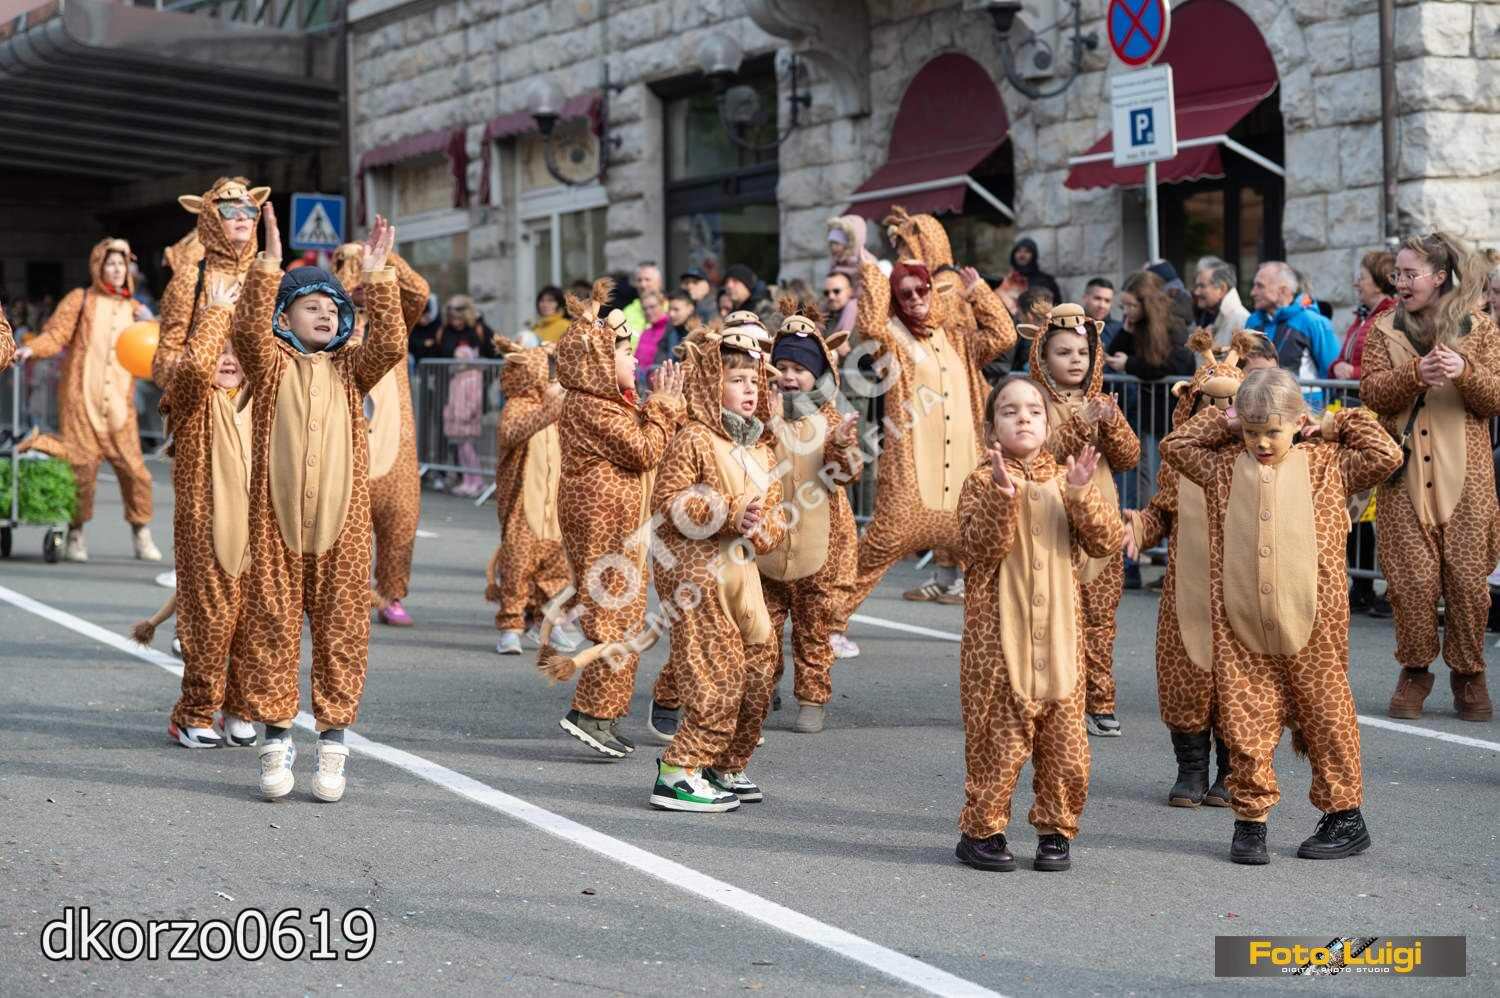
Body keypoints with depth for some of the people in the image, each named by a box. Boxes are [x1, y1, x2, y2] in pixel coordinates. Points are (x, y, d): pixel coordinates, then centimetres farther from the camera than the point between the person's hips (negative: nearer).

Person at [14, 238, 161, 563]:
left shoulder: (133, 309, 17)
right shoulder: (80, 300, 7)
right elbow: (55, 335, -2)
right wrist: (31, 349, -19)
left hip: (119, 405, 3)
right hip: (81, 401, -3)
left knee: (134, 469, -2)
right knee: (81, 468, -6)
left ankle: (142, 535, 12)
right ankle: (75, 536, 8)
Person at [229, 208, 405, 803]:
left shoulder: (349, 369, 11)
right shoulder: (271, 364, 6)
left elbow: (390, 344, -7)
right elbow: (248, 328, -15)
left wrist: (376, 277, -12)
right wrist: (269, 264, -22)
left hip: (341, 521, 2)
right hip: (275, 520, -1)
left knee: (340, 629, 4)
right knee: (272, 626, 2)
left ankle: (332, 739, 13)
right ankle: (276, 737, 13)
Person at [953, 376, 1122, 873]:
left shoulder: (1064, 480, 9)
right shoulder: (982, 482, -1)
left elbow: (1107, 541, -1)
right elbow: (980, 550, -14)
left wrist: (1082, 494, -15)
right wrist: (1002, 496, -25)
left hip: (1059, 632, 4)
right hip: (998, 633, -3)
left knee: (1063, 737, 5)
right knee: (998, 733, -1)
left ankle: (1055, 830, 18)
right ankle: (981, 830, 12)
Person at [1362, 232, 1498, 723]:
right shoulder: (1385, 330, 10)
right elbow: (1371, 392, -2)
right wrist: (1416, 374, -19)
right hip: (1405, 471, 1)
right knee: (1413, 578, -4)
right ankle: (1414, 673, 12)